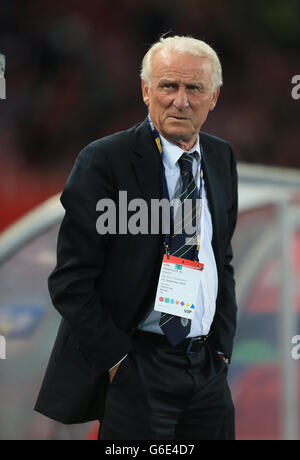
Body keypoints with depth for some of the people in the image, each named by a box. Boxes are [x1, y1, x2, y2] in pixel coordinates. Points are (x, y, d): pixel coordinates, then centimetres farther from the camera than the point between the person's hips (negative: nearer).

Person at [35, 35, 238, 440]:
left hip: (207, 366, 6)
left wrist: (223, 345, 9)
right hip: (136, 373, -5)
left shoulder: (222, 159, 9)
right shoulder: (104, 161, -10)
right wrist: (115, 359, -13)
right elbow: (71, 281, -11)